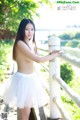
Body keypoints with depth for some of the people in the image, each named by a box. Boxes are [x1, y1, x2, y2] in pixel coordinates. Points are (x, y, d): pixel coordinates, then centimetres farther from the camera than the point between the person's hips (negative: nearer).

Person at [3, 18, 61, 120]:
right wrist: (54, 55, -13)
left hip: (31, 78, 9)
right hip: (23, 79, -9)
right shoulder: (20, 43, -21)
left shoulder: (31, 44, 7)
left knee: (27, 111, 19)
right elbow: (38, 59, -26)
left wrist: (50, 54, 8)